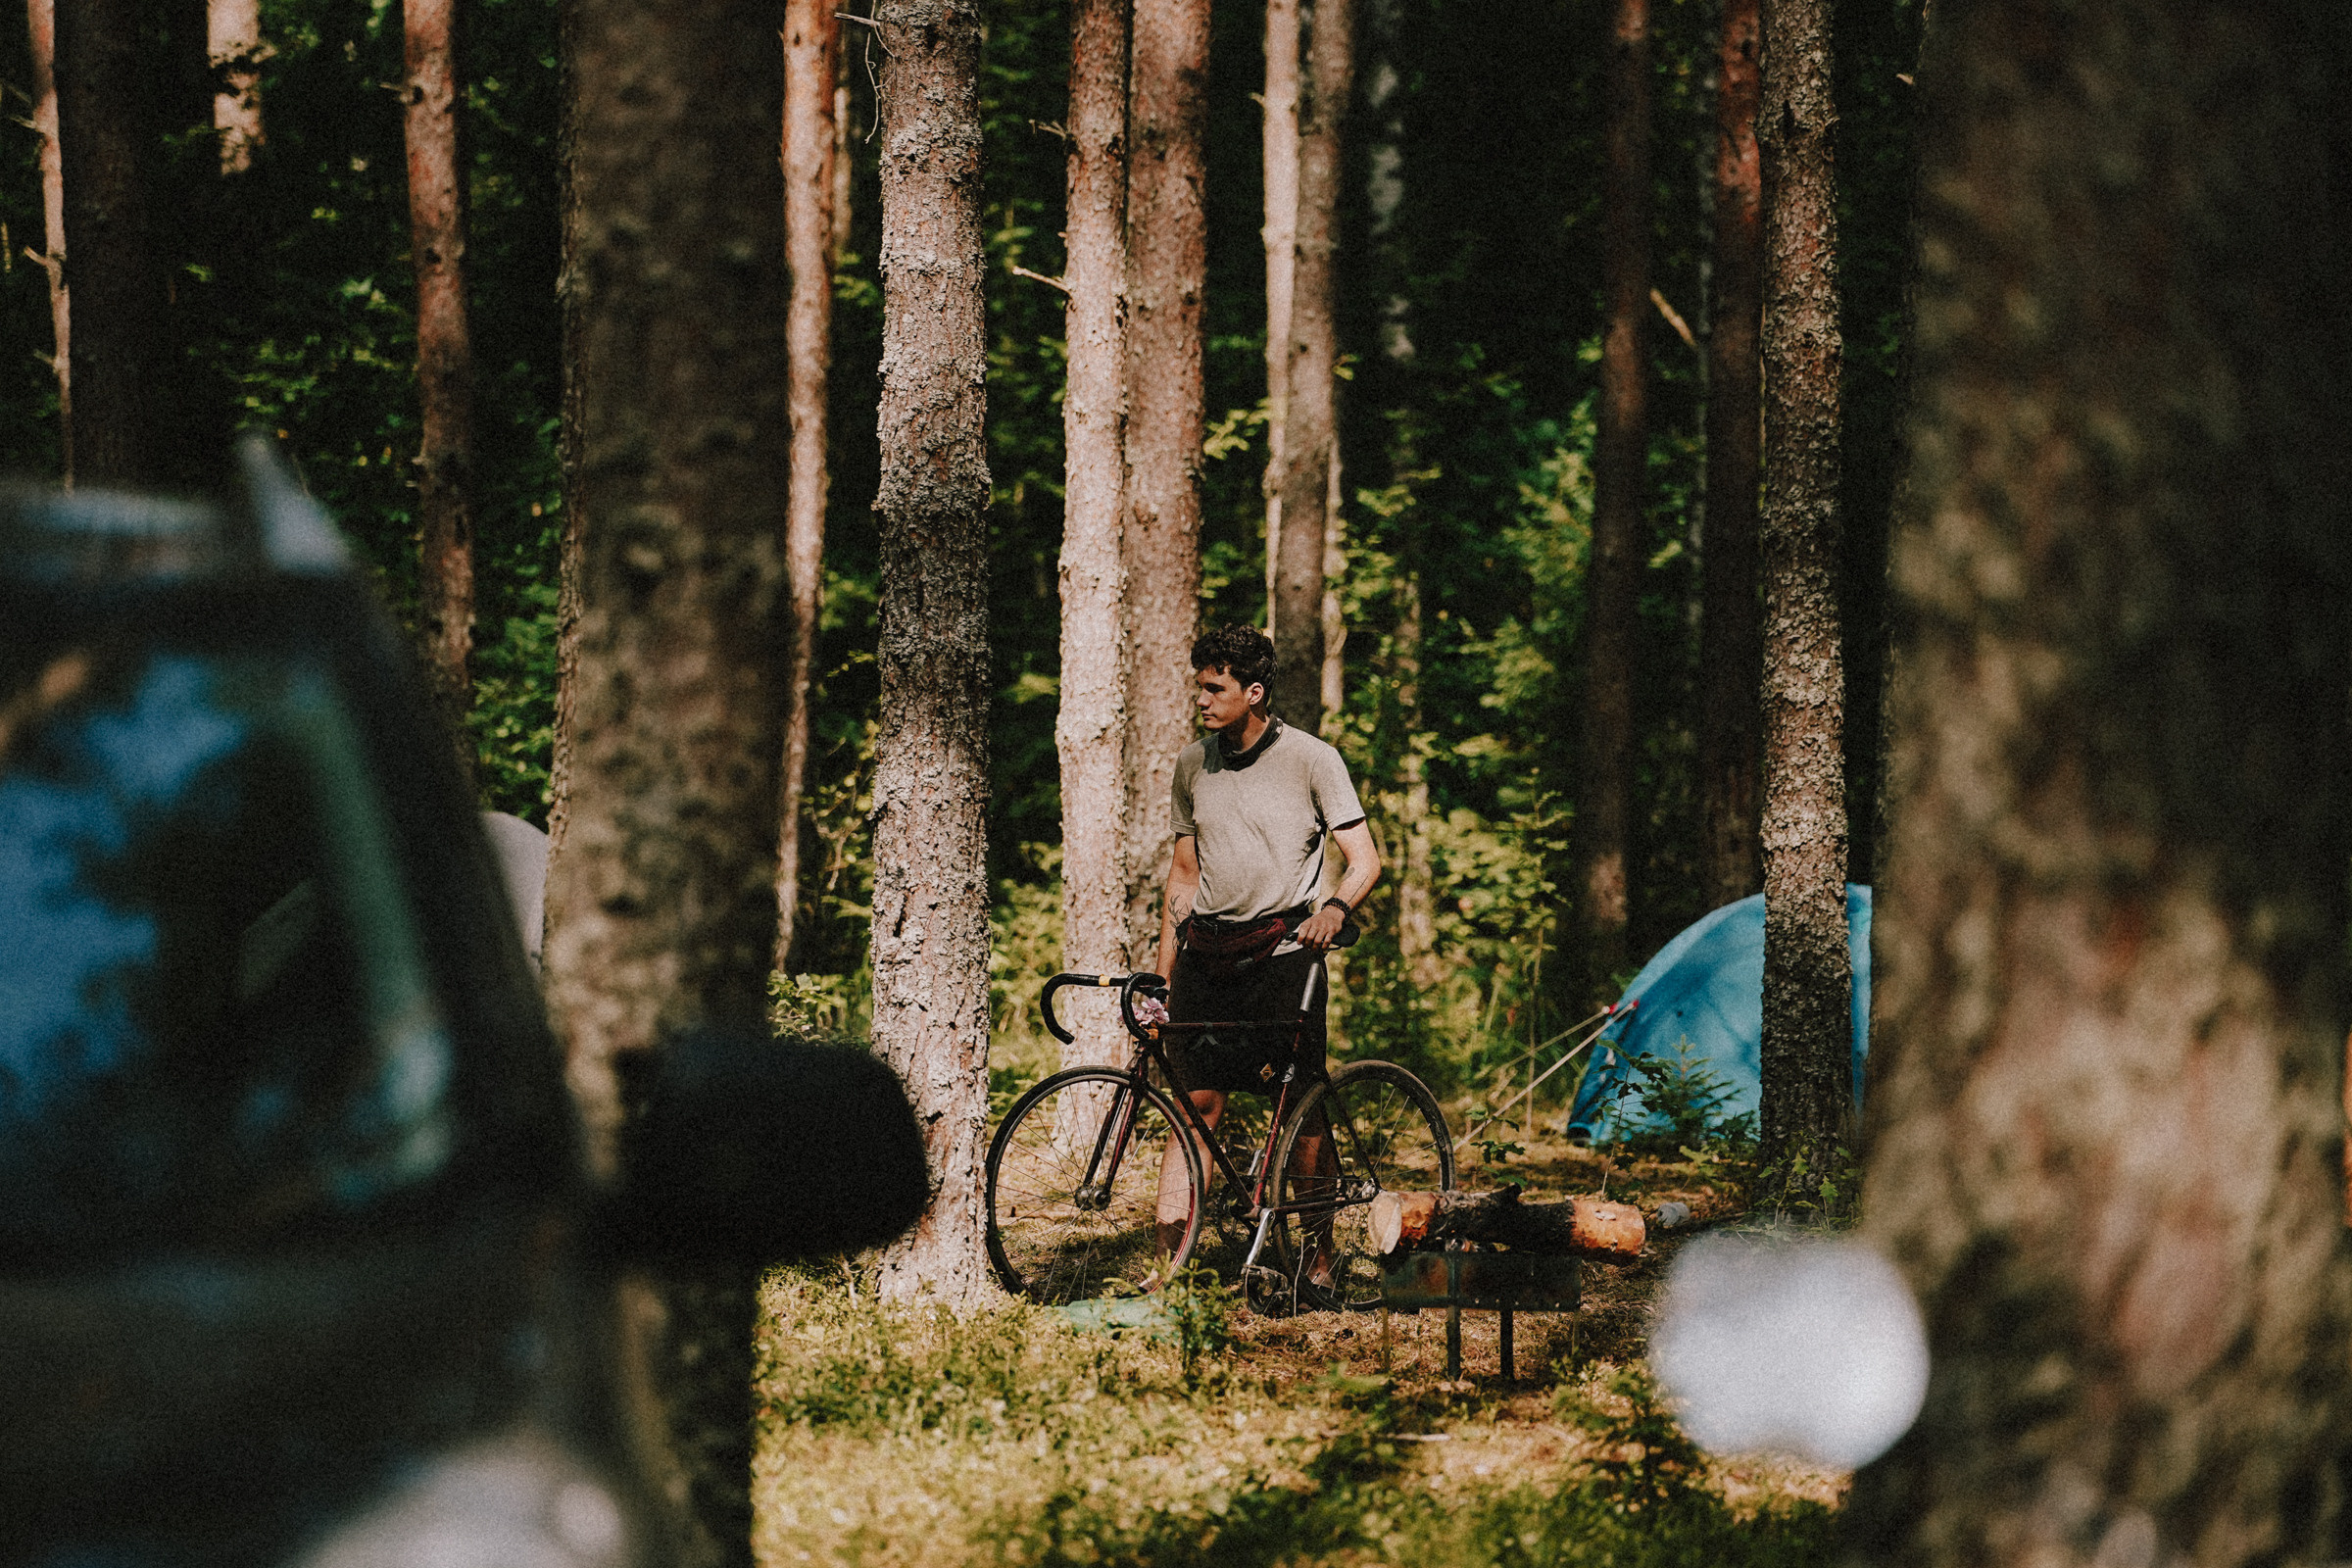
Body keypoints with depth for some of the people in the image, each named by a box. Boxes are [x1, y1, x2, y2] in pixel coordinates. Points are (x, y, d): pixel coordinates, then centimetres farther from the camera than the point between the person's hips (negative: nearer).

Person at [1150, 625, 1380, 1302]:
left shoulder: (1311, 759, -3)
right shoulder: (1191, 764, 10)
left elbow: (1365, 859, -5)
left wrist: (1335, 907, -27)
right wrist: (1163, 973, 14)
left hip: (1282, 948, -3)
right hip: (1207, 951, 3)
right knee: (1197, 1105, -3)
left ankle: (1321, 1253, 7)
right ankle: (1167, 1262, -8)